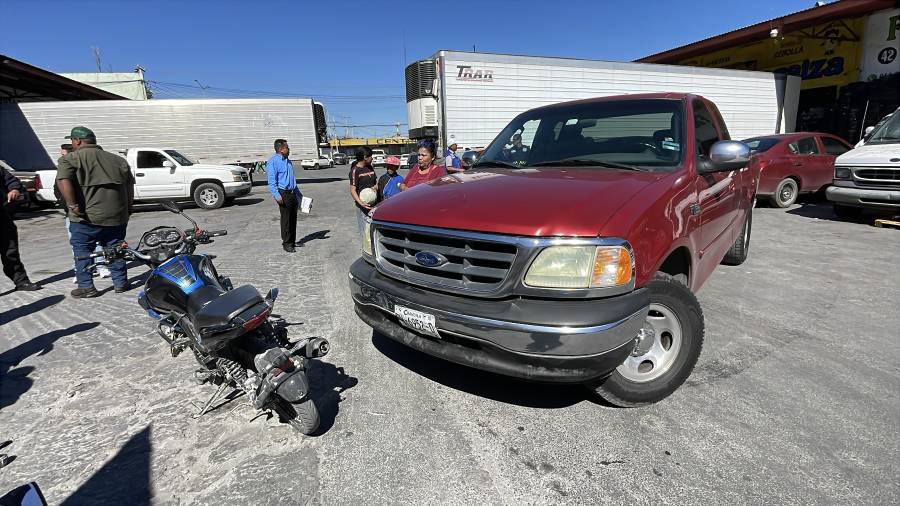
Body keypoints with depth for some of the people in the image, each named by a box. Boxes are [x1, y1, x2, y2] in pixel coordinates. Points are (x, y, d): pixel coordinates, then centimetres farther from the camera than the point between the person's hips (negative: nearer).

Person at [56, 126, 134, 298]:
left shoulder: (71, 159, -2)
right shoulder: (118, 160, 11)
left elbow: (63, 181, -19)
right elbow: (130, 184, 11)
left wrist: (73, 205, -17)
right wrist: (128, 207, 17)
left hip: (86, 217, -4)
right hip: (117, 216, 4)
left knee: (82, 251, 7)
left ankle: (86, 287, 8)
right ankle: (121, 283, 17)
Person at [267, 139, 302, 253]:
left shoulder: (288, 161, 18)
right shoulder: (273, 162, -9)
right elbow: (271, 181, -16)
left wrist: (298, 193, 25)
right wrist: (277, 195, -25)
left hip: (292, 193, 8)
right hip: (283, 193, -8)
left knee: (293, 218, 12)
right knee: (286, 219, -4)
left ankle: (292, 241, 21)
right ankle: (286, 243, 5)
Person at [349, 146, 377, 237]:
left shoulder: (370, 167, 12)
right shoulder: (355, 170, -9)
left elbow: (376, 181, 20)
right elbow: (353, 190, -13)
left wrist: (376, 186, -6)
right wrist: (361, 203, -29)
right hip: (364, 205, -6)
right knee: (365, 230, -3)